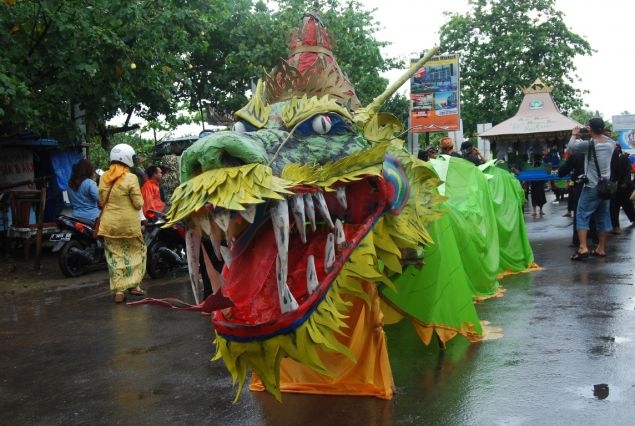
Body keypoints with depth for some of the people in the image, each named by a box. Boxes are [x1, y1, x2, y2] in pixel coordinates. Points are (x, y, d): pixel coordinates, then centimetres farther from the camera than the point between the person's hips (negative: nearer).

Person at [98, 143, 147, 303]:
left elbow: (101, 202, 11)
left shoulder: (104, 178, 3)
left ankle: (119, 290, 6)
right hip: (129, 223, -4)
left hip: (109, 223, 4)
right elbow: (138, 203, -11)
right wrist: (139, 201, 10)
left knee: (115, 255, 8)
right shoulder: (131, 178, -12)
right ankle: (134, 284, 11)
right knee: (136, 251, 15)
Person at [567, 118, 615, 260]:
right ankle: (601, 248, 18)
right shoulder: (611, 143, 1)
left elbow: (571, 147, -5)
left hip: (591, 187, -6)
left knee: (582, 216, -3)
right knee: (603, 217, 12)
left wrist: (574, 134, 10)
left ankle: (583, 248, -14)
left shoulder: (589, 144, -17)